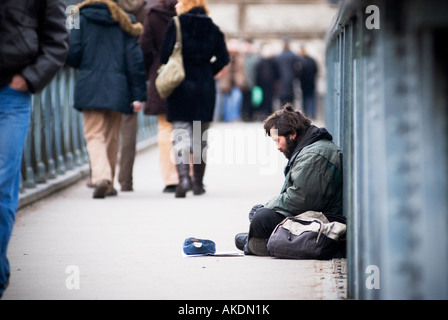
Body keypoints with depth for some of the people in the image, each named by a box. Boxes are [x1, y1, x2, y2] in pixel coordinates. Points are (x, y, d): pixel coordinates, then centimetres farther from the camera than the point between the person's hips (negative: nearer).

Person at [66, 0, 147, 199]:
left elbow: (72, 52, -6)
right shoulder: (124, 22, 8)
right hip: (117, 88, 3)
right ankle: (109, 184, 22)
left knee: (94, 135, -3)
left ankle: (101, 177, -27)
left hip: (89, 86, -2)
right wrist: (138, 94, 3)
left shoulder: (81, 18, 2)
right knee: (112, 136, 15)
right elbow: (135, 58, 2)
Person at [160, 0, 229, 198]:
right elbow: (223, 58, 0)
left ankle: (183, 176, -24)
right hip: (205, 87, 3)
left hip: (180, 85, -3)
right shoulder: (212, 28, 4)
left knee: (180, 133, -3)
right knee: (201, 136, 12)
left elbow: (165, 55, -10)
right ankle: (198, 183, 17)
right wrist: (207, 73, 11)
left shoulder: (176, 24, -6)